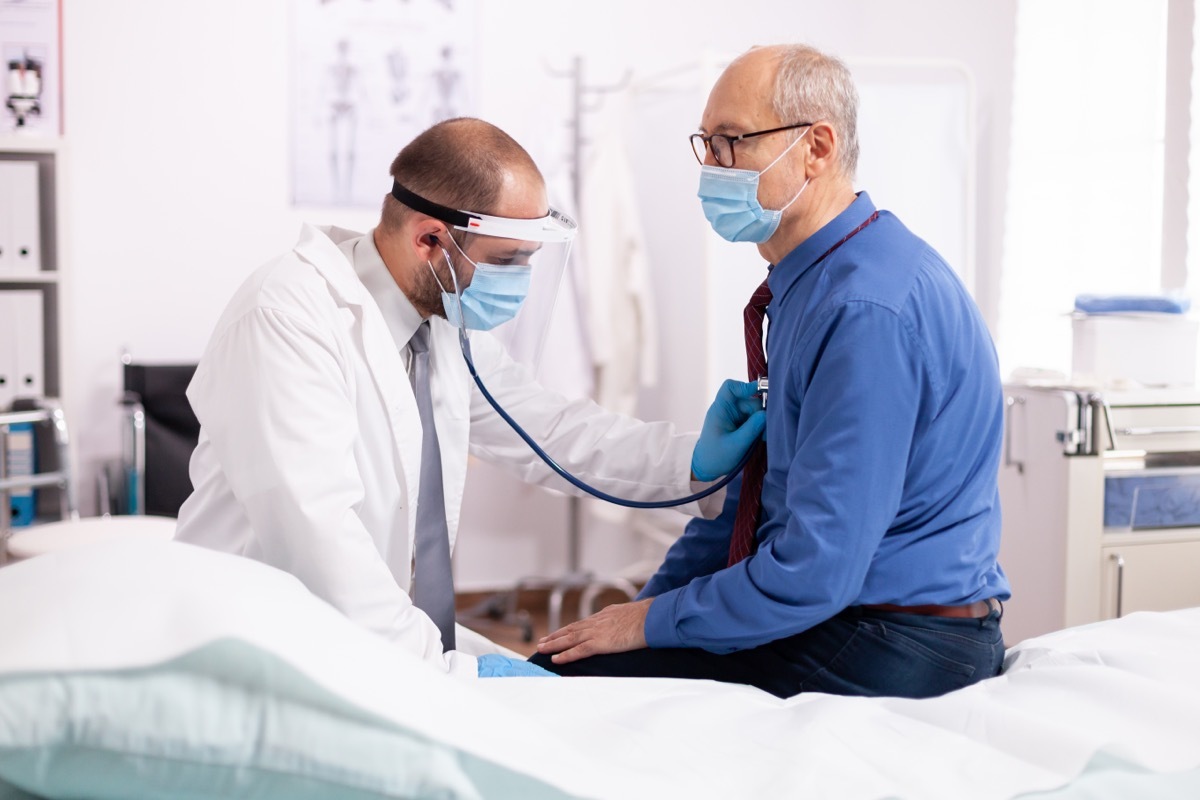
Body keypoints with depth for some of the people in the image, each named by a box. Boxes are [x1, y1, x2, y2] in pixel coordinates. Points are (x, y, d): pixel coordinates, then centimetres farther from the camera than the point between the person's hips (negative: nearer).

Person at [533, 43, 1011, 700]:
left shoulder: (868, 311, -23)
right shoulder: (811, 284, 11)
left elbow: (816, 571, -25)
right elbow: (756, 482, 19)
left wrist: (653, 623, -12)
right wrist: (647, 602, 12)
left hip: (886, 658, -10)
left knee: (560, 671, -17)